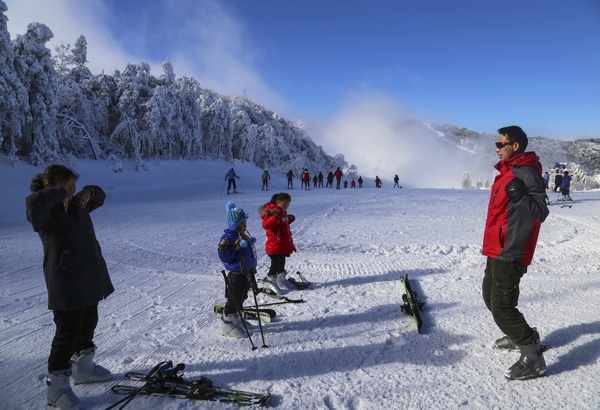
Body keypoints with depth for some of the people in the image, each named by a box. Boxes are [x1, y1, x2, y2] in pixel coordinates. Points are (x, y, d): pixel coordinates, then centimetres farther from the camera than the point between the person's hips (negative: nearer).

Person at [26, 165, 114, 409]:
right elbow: (33, 203, -39)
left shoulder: (76, 205, 9)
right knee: (67, 332, -3)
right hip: (66, 282, -9)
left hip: (89, 277, 9)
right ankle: (57, 387, 13)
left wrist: (89, 191, 1)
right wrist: (60, 194, -25)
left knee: (88, 324, 20)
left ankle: (83, 368, 39)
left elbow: (100, 197, 23)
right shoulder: (44, 213, -15)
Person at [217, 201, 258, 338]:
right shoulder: (229, 238, -22)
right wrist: (223, 248, -43)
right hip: (236, 275, -10)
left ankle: (236, 319, 38)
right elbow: (227, 259, -29)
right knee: (234, 301, 1)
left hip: (246, 273, 10)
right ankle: (227, 325, 16)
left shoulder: (243, 236, 8)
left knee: (241, 299, 21)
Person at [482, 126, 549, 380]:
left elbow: (540, 212, -21)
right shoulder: (508, 171, 14)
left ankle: (533, 358, 4)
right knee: (490, 296, 20)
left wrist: (520, 197, -39)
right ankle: (517, 336, 38)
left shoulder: (526, 173, -16)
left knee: (502, 306, -9)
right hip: (497, 250, 10)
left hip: (509, 254, -10)